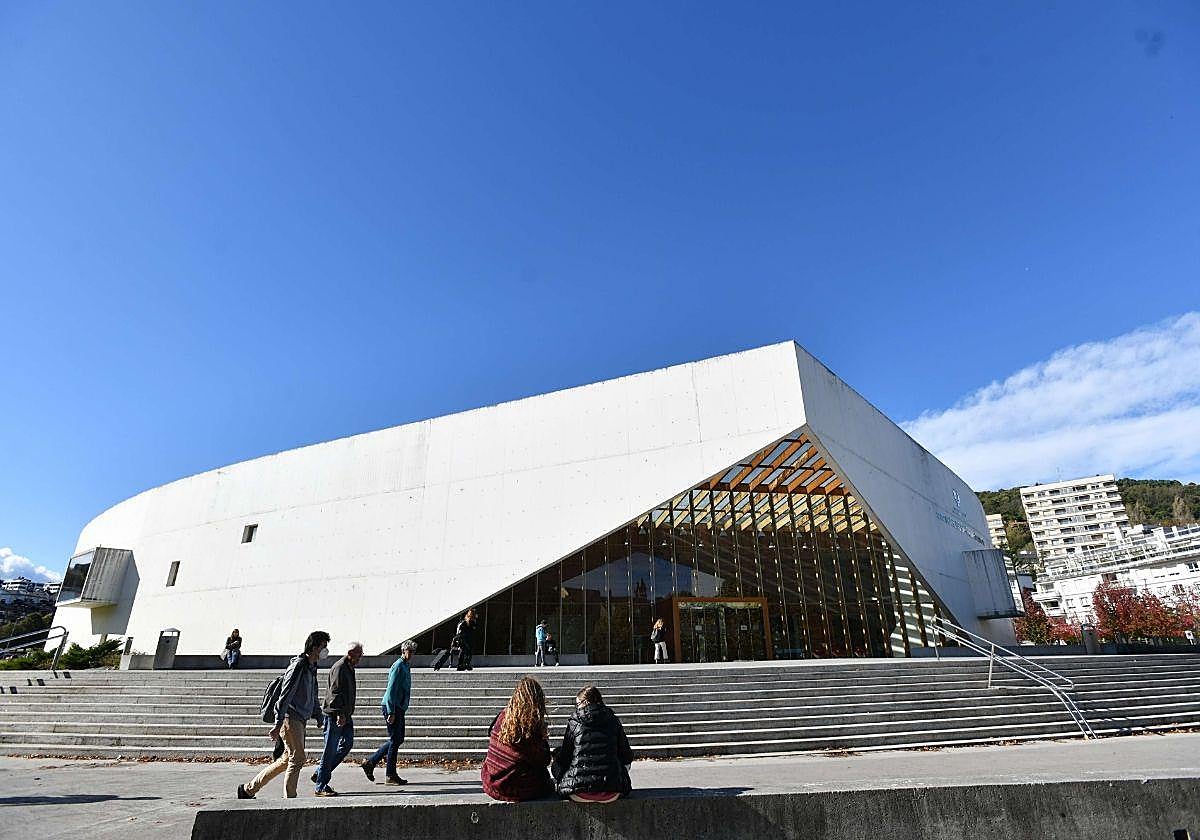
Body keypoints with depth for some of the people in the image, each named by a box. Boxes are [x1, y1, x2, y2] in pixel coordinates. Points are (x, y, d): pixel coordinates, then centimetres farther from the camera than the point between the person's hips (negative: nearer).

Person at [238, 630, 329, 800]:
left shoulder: (312, 667, 14)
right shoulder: (298, 666, -16)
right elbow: (285, 695, -21)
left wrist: (319, 716, 24)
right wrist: (278, 724, -25)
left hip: (299, 720, 10)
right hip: (290, 718, -10)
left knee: (287, 760, 14)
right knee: (297, 759, -6)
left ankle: (248, 789, 25)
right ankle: (290, 799, 5)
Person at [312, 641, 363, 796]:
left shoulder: (349, 668, 16)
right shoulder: (339, 667, -16)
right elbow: (335, 692, -22)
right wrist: (340, 713, -27)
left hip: (345, 715, 10)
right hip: (335, 715, -10)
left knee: (347, 745, 10)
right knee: (330, 750, -3)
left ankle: (320, 774, 21)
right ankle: (320, 787, 7)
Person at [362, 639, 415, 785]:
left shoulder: (406, 666, 15)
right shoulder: (398, 666, -15)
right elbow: (391, 690, -20)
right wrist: (391, 713, -22)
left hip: (399, 708, 10)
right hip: (392, 708, -10)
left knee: (398, 739, 13)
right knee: (395, 740, -3)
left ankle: (370, 762, 21)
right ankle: (390, 775, 7)